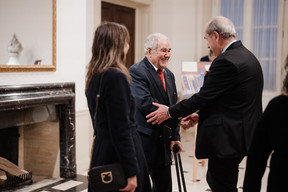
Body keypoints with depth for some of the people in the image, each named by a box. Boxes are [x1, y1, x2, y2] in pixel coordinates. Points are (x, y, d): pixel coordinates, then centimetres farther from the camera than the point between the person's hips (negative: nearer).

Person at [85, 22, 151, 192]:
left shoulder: (95, 76, 10)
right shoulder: (116, 77, -18)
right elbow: (121, 130, -20)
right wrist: (132, 172, -17)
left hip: (102, 151, 9)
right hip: (118, 157, -9)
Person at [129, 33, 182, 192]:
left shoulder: (169, 75, 14)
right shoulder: (137, 71, -13)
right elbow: (146, 104, -25)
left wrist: (175, 137, 9)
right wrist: (177, 119, -26)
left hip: (163, 143, 8)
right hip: (143, 141, -8)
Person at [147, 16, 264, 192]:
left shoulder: (226, 61, -20)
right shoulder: (248, 57, 11)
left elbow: (204, 96, -17)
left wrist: (170, 112, -5)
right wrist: (200, 115, 18)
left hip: (227, 138, -10)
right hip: (243, 134, 10)